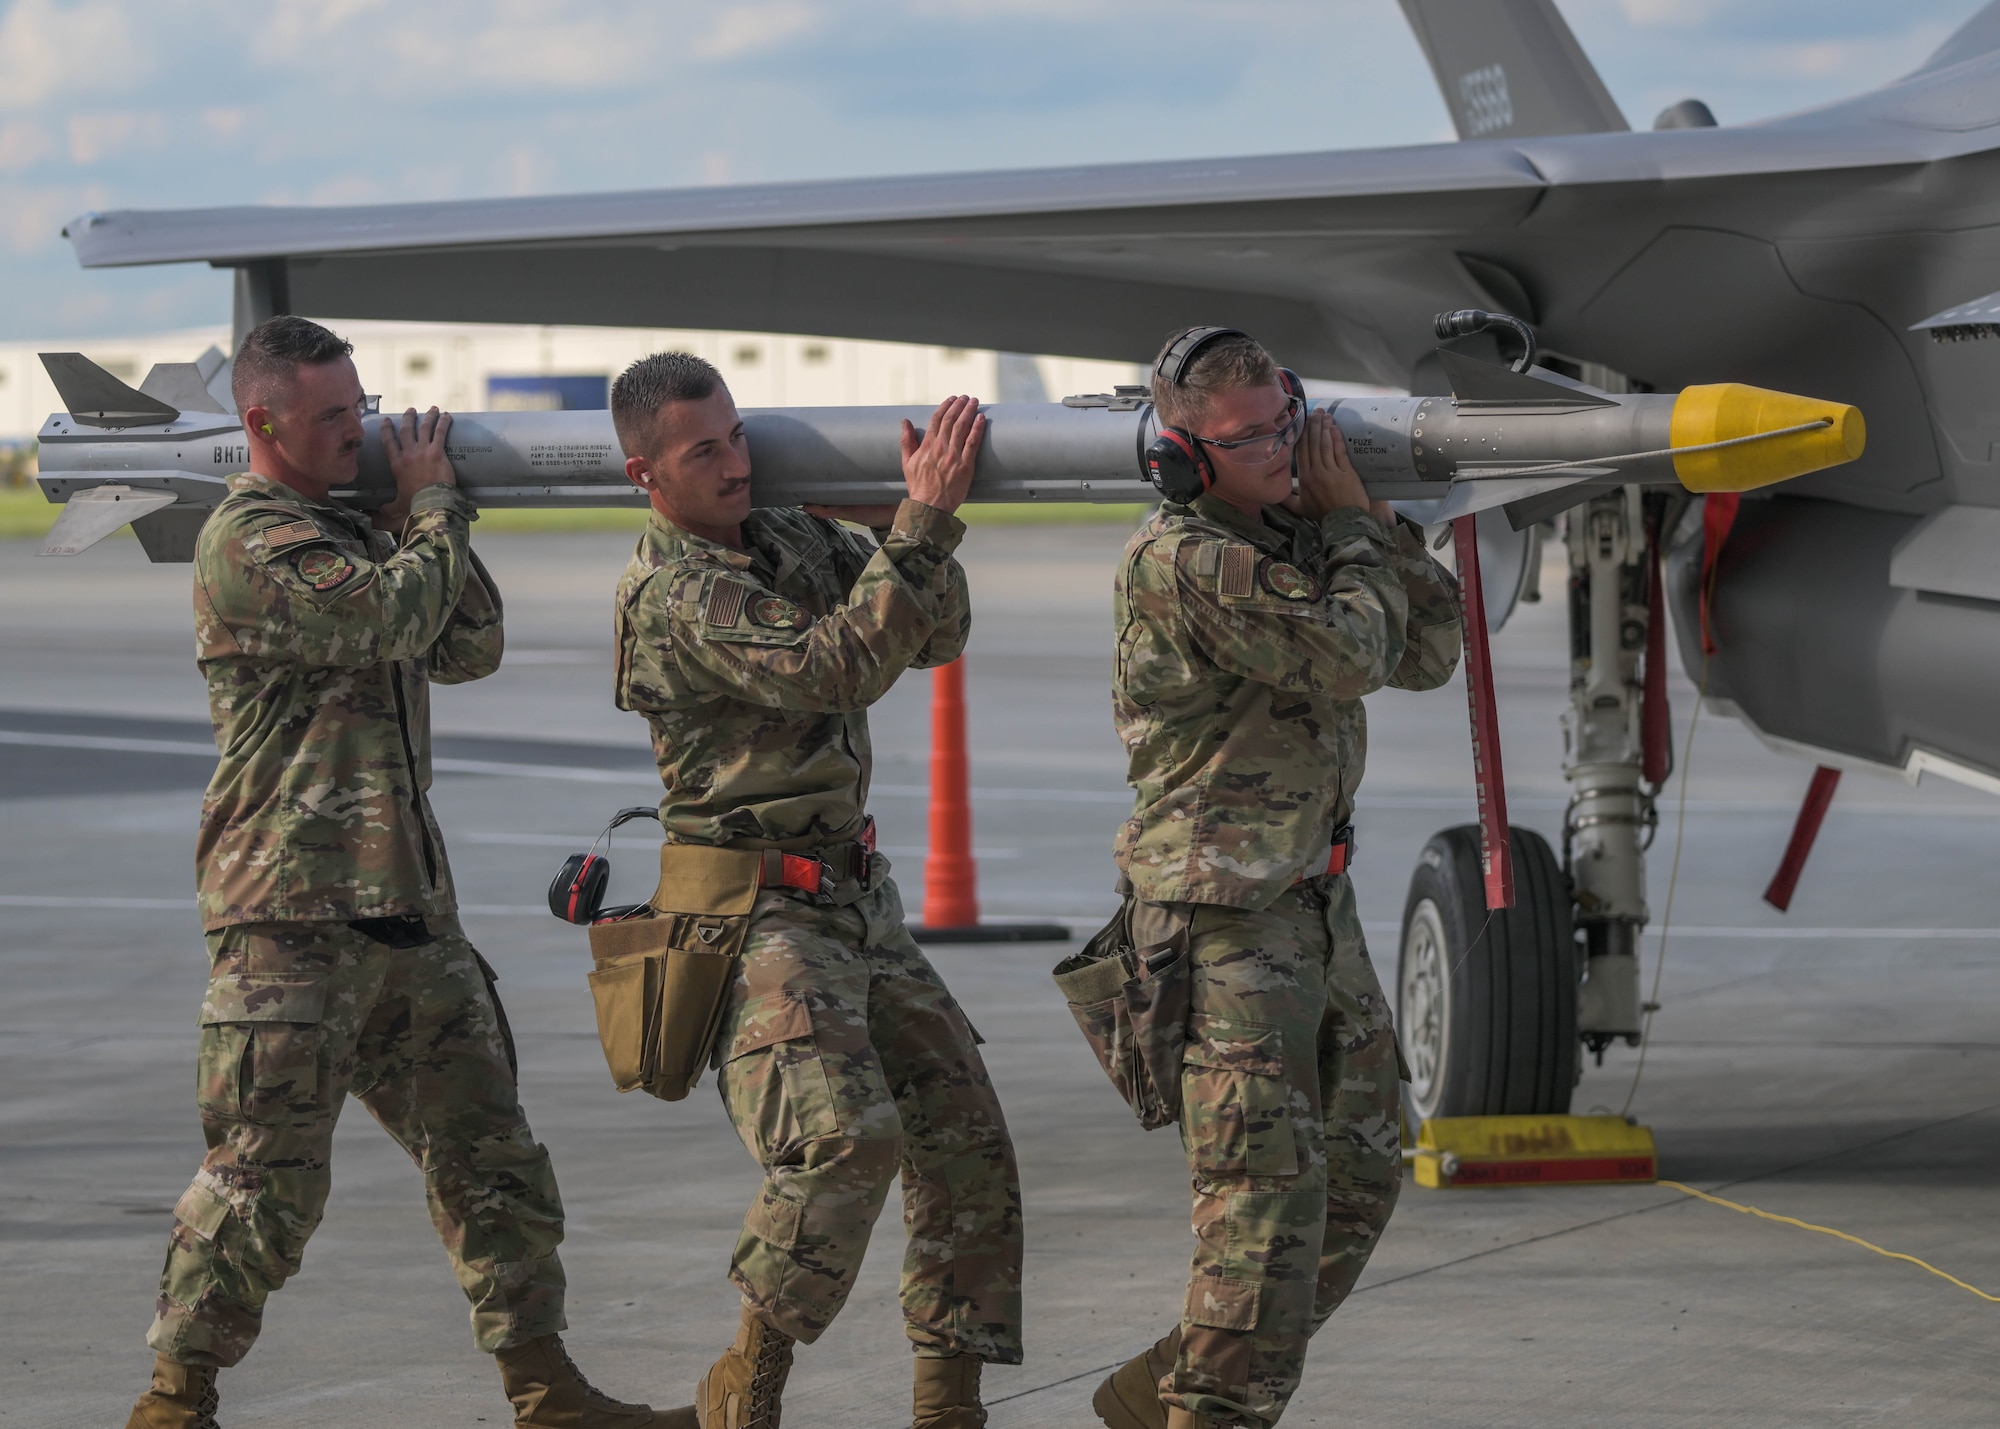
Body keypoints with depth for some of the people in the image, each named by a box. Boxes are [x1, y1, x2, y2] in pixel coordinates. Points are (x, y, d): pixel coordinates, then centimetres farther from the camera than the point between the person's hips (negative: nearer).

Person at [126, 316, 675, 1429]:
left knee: (488, 1150, 9)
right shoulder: (250, 543, -9)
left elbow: (468, 648, 18)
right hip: (293, 915, -9)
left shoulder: (357, 532, 20)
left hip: (407, 905, 9)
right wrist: (434, 506, -1)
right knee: (269, 1173, -7)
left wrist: (429, 518, 6)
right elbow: (392, 619, -18)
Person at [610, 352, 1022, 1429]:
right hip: (754, 914, -8)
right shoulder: (670, 596, -16)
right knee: (844, 1136, -25)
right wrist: (921, 521, -29)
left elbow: (934, 640, 9)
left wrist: (923, 516, -8)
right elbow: (832, 667, -27)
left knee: (964, 1133, 5)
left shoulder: (793, 539, 10)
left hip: (854, 896, 9)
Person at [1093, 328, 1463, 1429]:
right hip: (1226, 922, -9)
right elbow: (1349, 657, -20)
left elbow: (1425, 656, 11)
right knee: (1267, 1191, -14)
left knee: (1356, 1180, 15)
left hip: (1314, 905, 9)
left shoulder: (1293, 532, 12)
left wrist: (1368, 517, 1)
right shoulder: (1180, 560, -17)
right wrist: (1350, 525, -6)